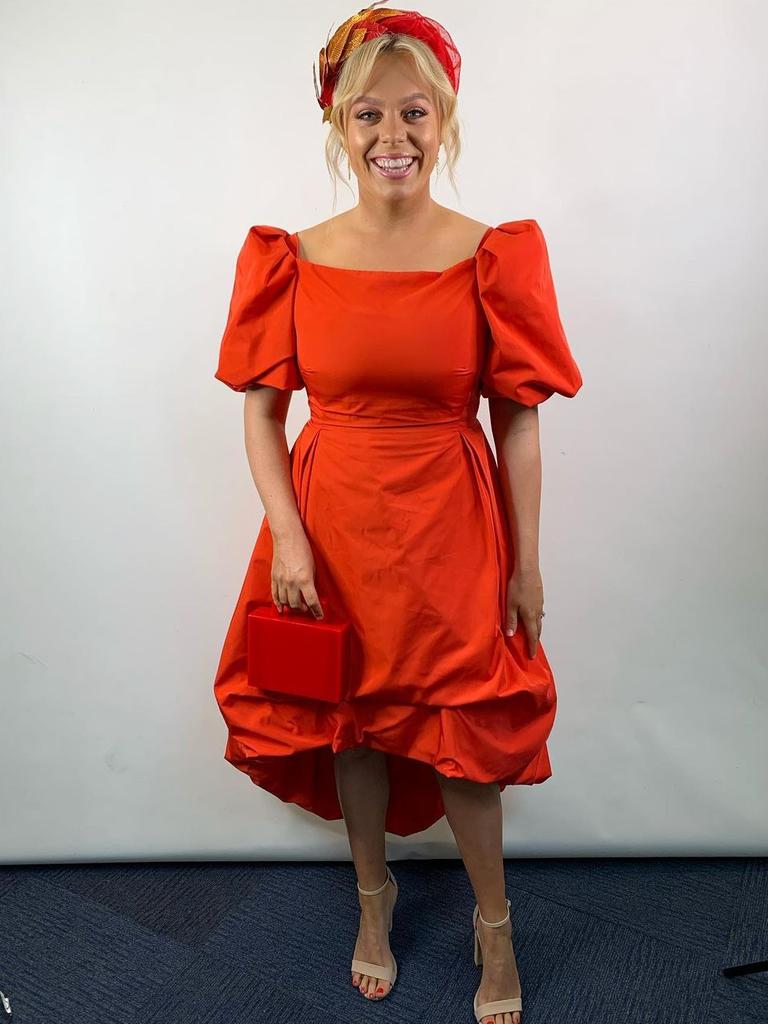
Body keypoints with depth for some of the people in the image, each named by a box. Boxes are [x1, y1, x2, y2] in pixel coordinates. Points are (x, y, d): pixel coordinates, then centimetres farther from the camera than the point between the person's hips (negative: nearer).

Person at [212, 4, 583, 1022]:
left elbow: (518, 422, -4)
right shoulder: (293, 259, -2)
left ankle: (495, 926, 36)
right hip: (331, 522, 2)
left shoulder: (493, 255, -5)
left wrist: (527, 565, -2)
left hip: (449, 526, -1)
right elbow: (262, 410, 1)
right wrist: (288, 539, -8)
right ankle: (374, 894, 44)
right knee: (349, 719, 16)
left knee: (464, 729, 8)